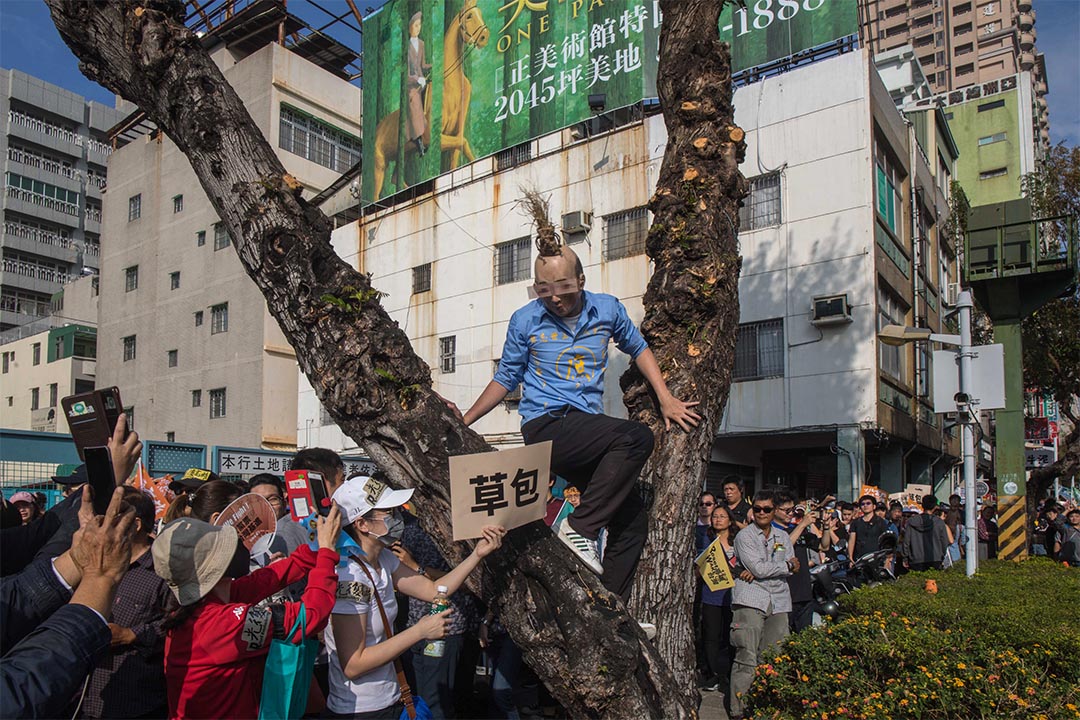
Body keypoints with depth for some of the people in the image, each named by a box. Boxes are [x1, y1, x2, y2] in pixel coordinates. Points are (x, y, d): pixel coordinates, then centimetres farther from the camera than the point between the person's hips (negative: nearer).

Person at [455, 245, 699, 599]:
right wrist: (462, 421, 2)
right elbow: (506, 377, 9)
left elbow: (638, 348, 20)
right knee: (636, 437, -28)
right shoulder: (525, 320, 0)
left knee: (632, 518, 1)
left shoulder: (607, 308, 6)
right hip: (546, 427, -5)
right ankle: (580, 527, -21)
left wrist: (666, 399, 12)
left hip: (588, 430, 5)